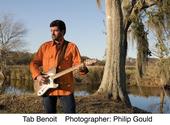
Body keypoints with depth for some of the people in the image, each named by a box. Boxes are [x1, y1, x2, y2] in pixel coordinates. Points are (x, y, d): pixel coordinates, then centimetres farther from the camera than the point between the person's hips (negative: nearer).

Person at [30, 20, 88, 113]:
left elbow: (77, 64, -3)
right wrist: (38, 76, -6)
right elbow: (34, 63, 11)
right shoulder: (45, 46, 9)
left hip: (66, 88, -2)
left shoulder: (71, 47, 3)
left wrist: (82, 69, -26)